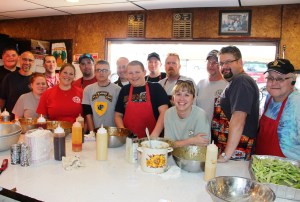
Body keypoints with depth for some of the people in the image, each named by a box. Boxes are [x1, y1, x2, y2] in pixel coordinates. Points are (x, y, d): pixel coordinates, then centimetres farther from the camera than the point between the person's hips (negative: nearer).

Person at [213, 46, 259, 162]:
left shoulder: (241, 81, -16)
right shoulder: (235, 83, 16)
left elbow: (238, 120, -26)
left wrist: (226, 155, -27)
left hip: (235, 153, -9)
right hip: (225, 148, 9)